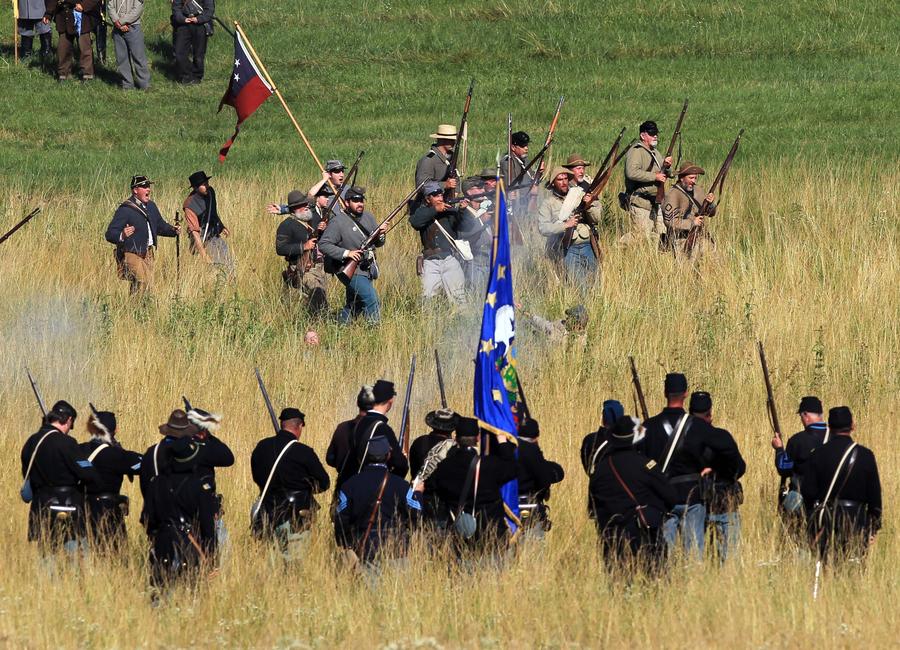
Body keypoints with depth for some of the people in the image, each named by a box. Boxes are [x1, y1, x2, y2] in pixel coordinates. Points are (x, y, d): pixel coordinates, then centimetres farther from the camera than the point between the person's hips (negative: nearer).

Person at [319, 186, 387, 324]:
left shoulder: (368, 217, 8)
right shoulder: (337, 222, -12)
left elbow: (378, 243, 14)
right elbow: (323, 245, -17)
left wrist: (380, 234, -11)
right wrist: (346, 253, -25)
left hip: (366, 270, 7)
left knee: (352, 307, 15)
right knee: (372, 301, -19)